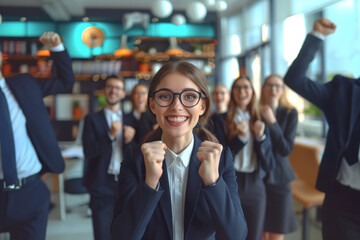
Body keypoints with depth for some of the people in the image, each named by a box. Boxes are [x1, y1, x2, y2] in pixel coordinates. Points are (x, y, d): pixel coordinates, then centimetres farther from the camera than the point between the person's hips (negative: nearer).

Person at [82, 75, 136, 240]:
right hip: (102, 186, -3)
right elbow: (88, 152, -8)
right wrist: (110, 135, -19)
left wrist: (129, 140, -13)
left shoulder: (128, 121, 10)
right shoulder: (93, 119, 1)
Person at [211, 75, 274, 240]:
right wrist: (240, 137, -18)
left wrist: (261, 137, -10)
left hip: (255, 185, 3)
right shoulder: (222, 120, -2)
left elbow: (268, 164, 4)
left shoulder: (259, 121, 8)